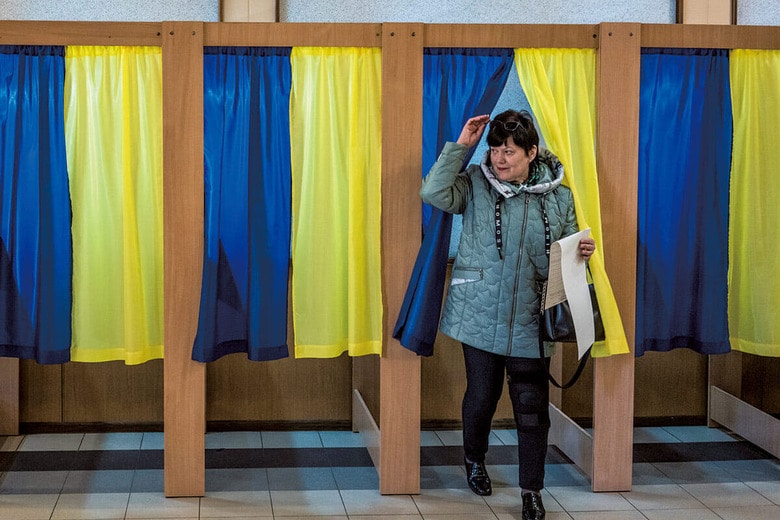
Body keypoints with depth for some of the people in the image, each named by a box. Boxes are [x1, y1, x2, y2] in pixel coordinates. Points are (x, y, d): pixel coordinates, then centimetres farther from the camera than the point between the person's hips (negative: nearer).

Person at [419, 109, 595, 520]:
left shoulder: (558, 196, 2)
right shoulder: (476, 184, -3)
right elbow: (434, 193, -20)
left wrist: (583, 251, -9)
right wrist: (461, 145, -17)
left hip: (530, 321, 1)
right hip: (480, 315, 0)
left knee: (532, 405, 2)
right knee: (482, 394, 13)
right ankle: (474, 459, 42)